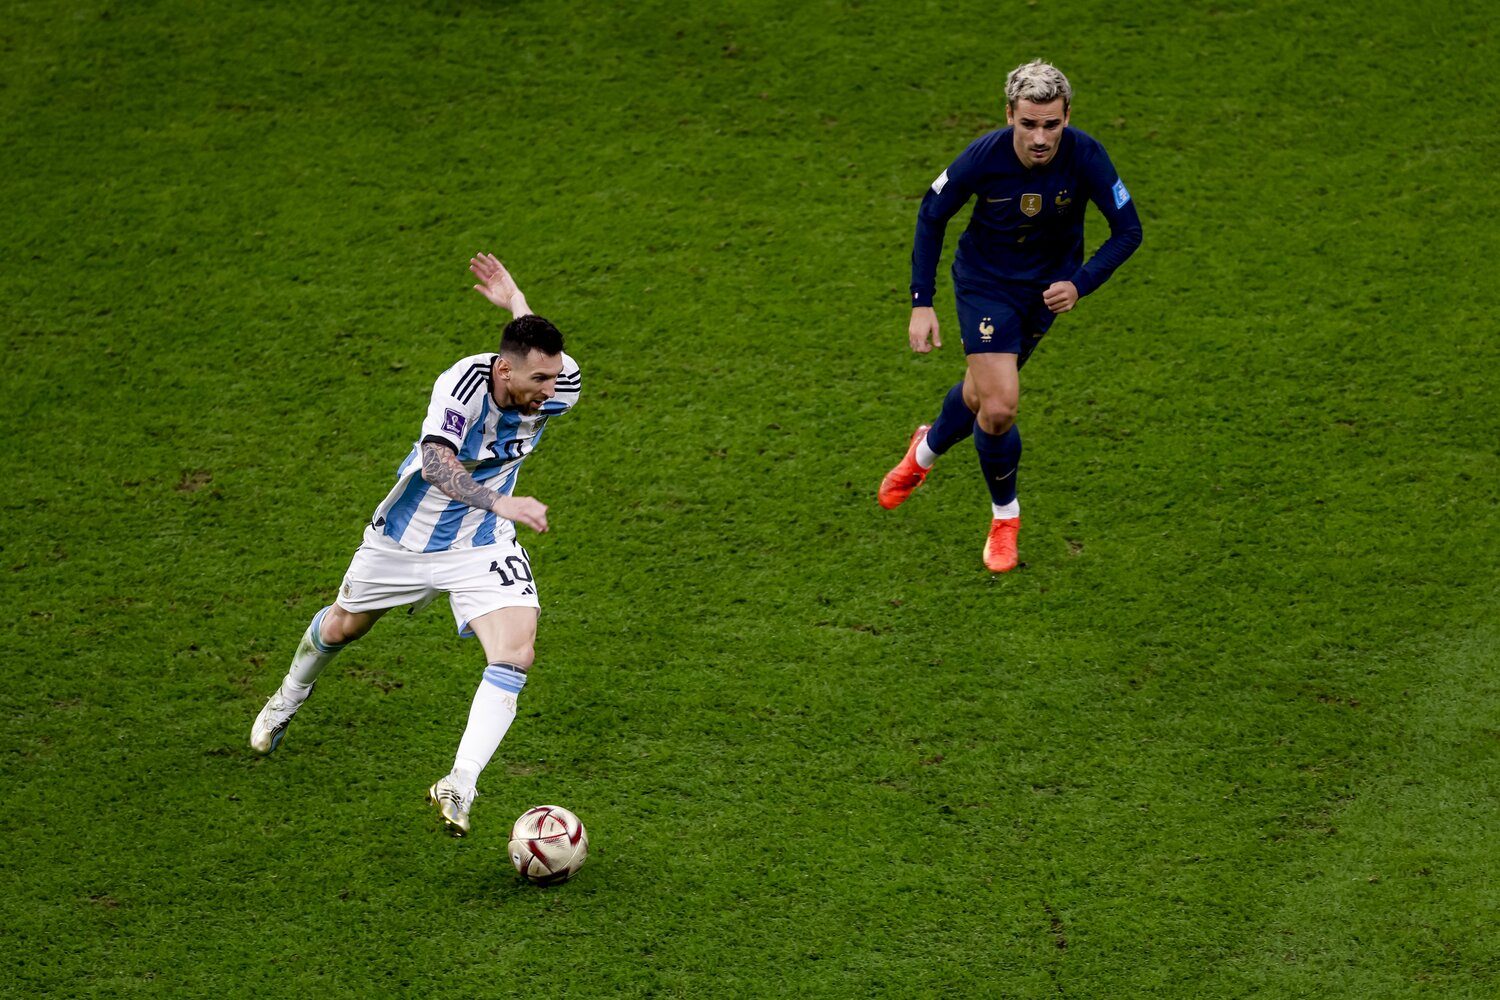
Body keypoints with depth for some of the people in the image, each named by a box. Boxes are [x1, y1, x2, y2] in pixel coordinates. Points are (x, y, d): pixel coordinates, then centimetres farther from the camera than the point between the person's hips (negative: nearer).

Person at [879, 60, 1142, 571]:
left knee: (980, 397, 17)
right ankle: (1005, 516, 15)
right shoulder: (984, 157, -28)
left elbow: (1128, 230, -17)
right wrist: (921, 303, -13)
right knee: (999, 409, -14)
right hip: (984, 283, -2)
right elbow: (931, 217, -11)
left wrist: (1080, 284, -32)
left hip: (1048, 287, 3)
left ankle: (927, 450, 52)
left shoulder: (1085, 157, -26)